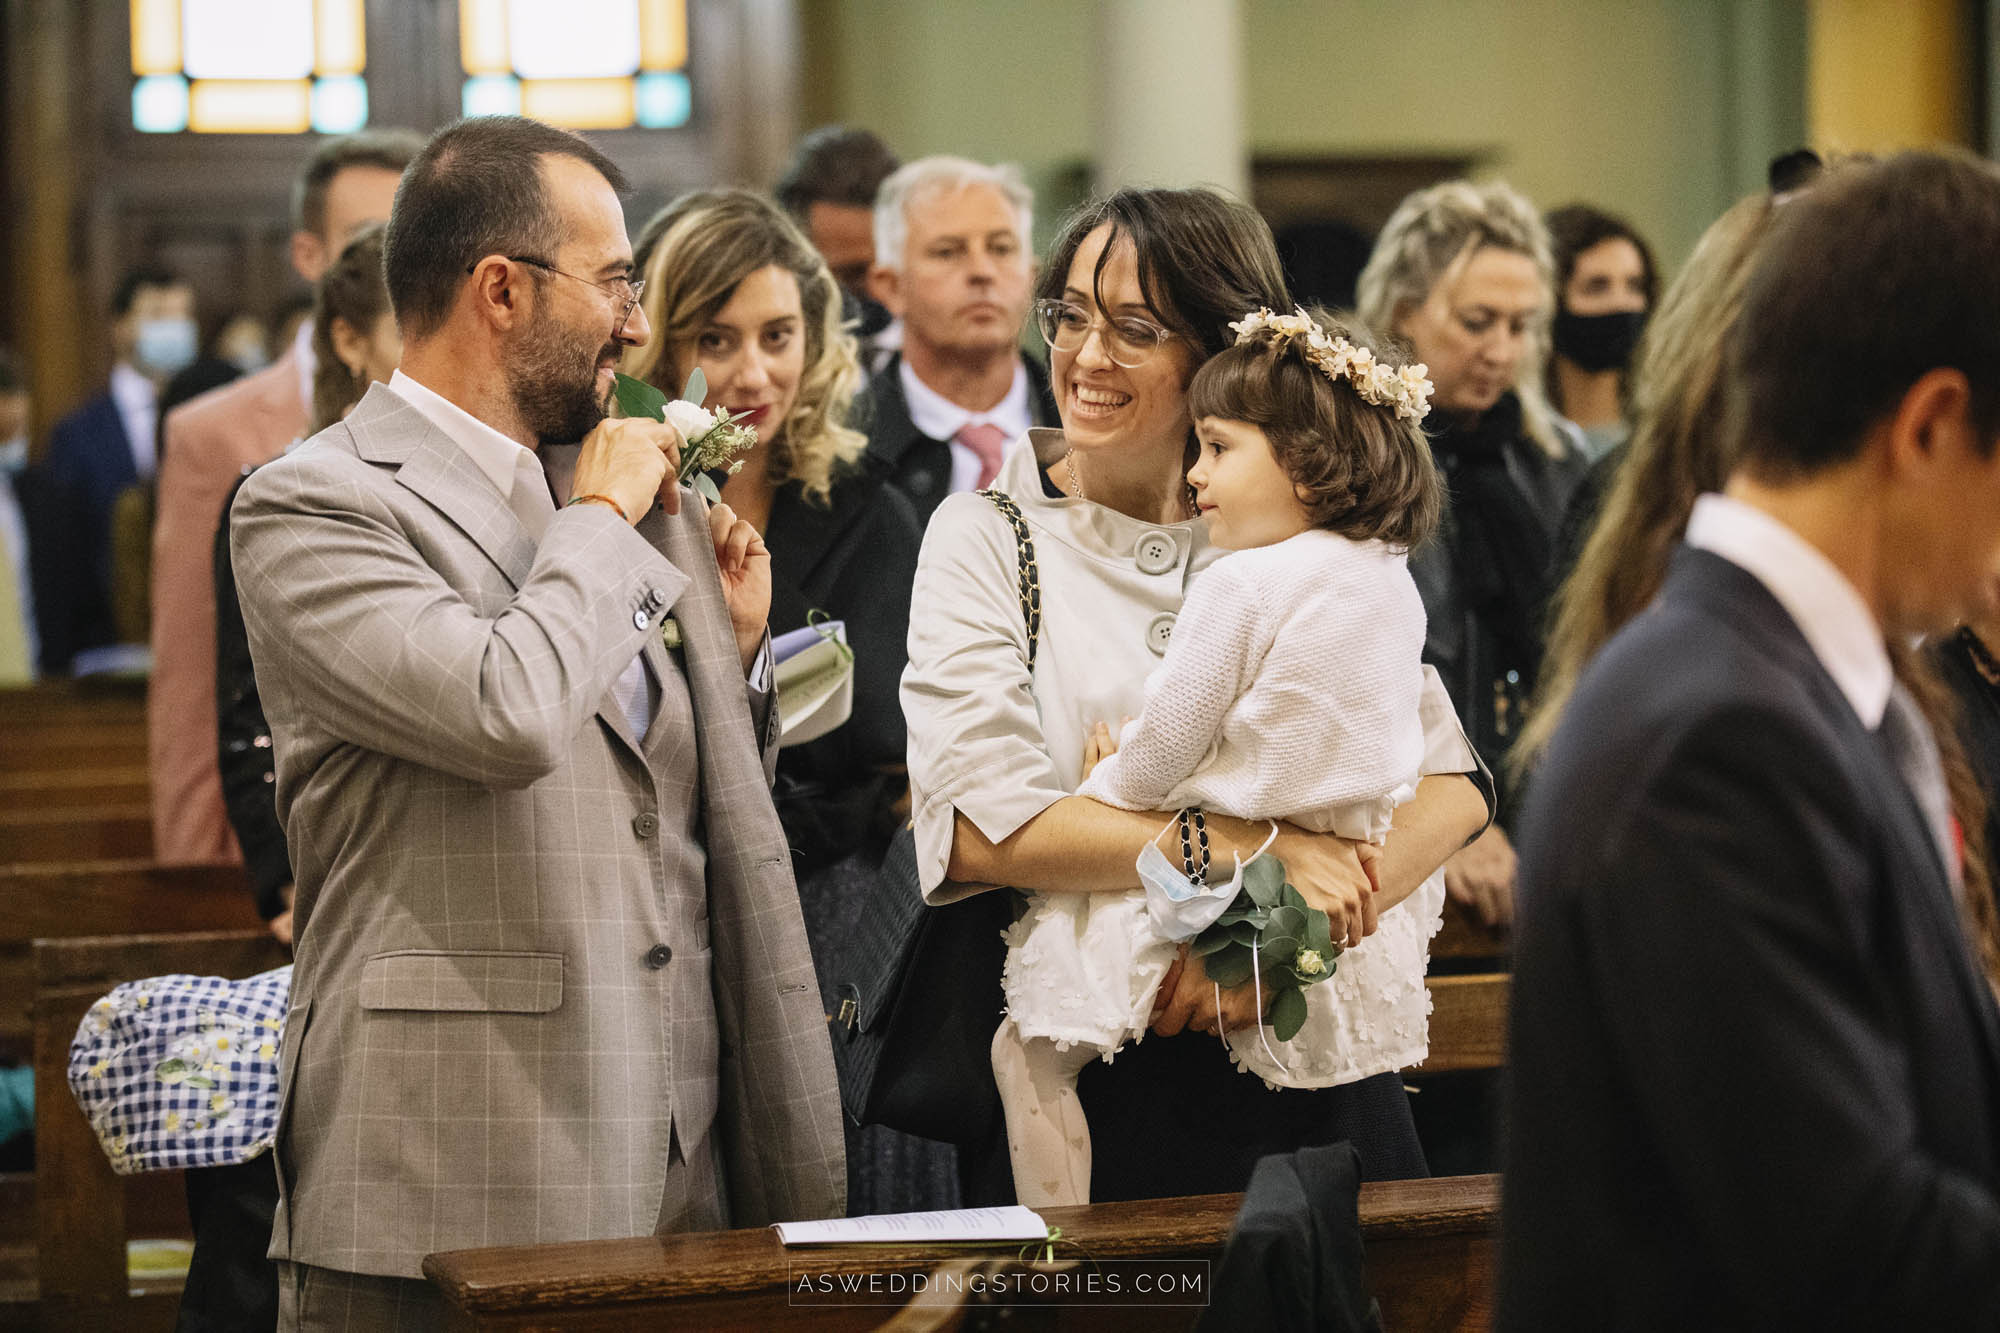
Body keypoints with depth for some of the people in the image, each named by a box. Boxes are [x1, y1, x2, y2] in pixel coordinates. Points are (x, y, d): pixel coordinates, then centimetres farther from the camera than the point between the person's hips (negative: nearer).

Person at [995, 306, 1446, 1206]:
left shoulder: (1243, 585, -18)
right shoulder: (1394, 584, 6)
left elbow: (1165, 749, -14)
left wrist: (1101, 788, 8)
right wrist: (1138, 758, 16)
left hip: (1223, 890, -8)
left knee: (1030, 1046, -1)